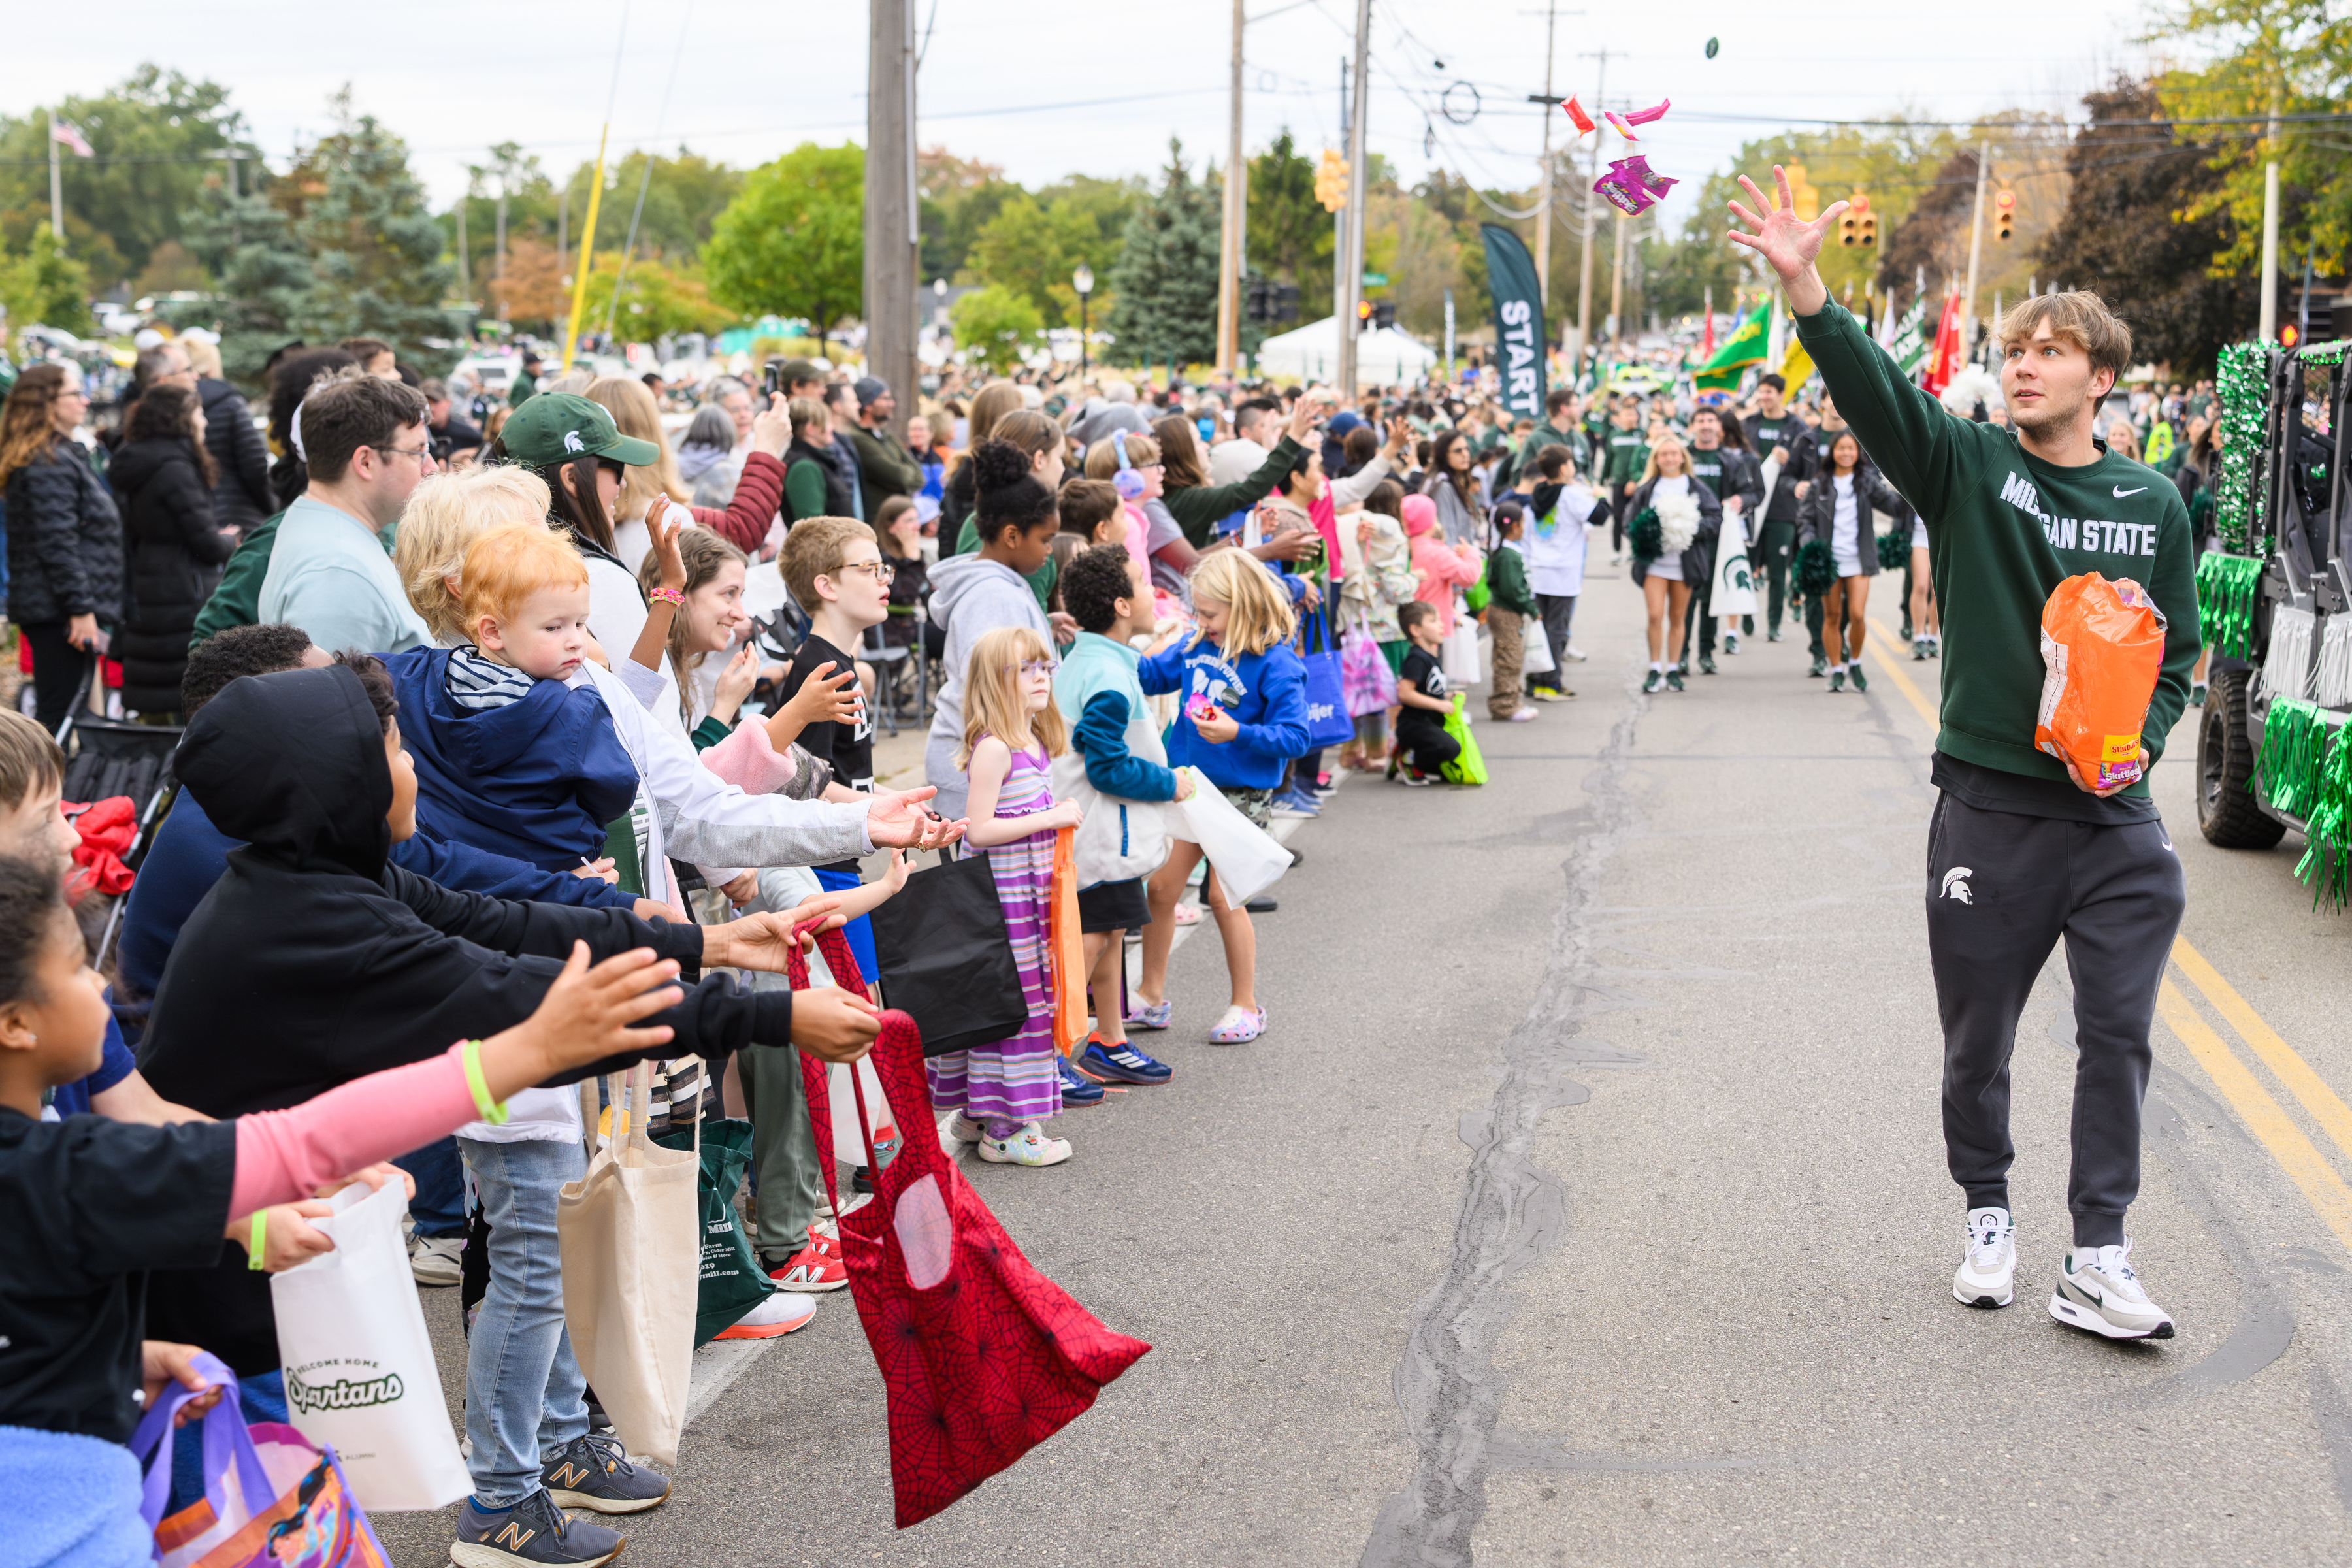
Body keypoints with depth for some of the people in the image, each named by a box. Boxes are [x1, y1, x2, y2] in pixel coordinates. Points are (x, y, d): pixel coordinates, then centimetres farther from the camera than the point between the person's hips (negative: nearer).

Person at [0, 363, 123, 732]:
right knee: (59, 713, -10)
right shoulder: (50, 465, -14)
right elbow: (57, 543, -20)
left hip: (42, 607, 11)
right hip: (59, 613, -11)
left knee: (54, 710, 13)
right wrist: (81, 608, -21)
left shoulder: (62, 455, 19)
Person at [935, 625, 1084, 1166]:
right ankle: (1003, 1131, 4)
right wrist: (1052, 817, -20)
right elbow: (980, 829, -22)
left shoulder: (1035, 745, 11)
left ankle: (976, 1115, 23)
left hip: (1031, 892, 9)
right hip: (1004, 893, -9)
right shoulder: (993, 749, -17)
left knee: (1030, 997, 13)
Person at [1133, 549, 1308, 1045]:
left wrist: (1237, 733, -31)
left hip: (1242, 794, -6)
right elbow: (1151, 673, 17)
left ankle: (1246, 1006, 15)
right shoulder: (1196, 647, 2)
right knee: (1160, 886, 7)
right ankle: (1151, 997, 22)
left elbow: (1295, 738, -19)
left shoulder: (1276, 664, -17)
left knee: (1222, 895, -2)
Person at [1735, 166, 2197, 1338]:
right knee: (1977, 1041, 9)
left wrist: (2141, 744, -8)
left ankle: (2097, 1260, 9)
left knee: (2117, 1036, 1)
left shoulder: (2151, 504, 6)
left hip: (2116, 815, 1)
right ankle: (1988, 1214, 30)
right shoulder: (1967, 465, -1)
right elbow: (1872, 389, -18)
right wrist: (1801, 281, -34)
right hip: (1989, 808, -1)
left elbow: (2178, 652, 11)